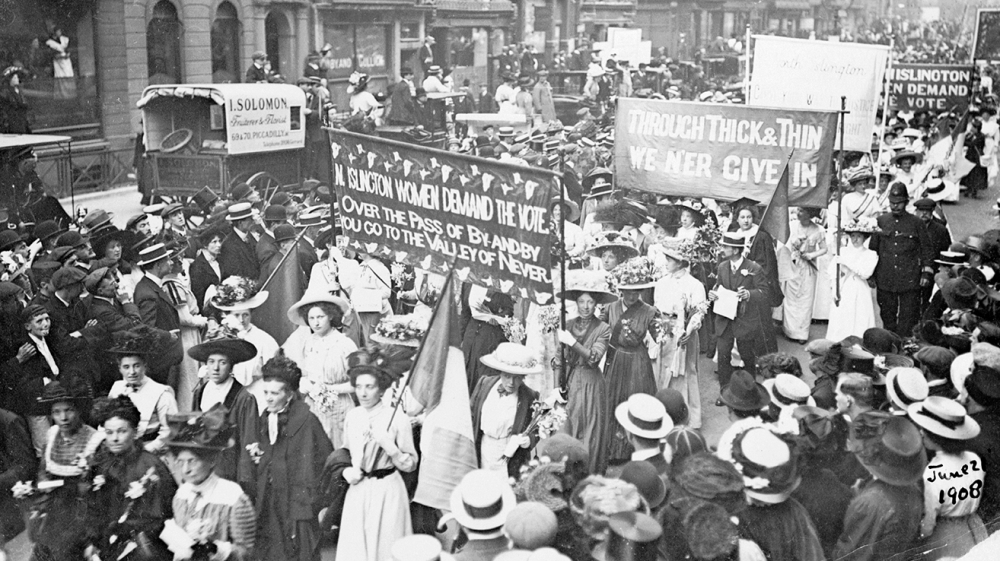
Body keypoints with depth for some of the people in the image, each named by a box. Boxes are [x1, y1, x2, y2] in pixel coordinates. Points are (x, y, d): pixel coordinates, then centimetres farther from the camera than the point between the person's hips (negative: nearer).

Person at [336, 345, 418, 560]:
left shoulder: (398, 420, -13)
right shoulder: (351, 416, 0)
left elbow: (411, 464, -9)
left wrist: (388, 445, -22)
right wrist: (346, 470, -5)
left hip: (387, 492, -4)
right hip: (358, 491, 4)